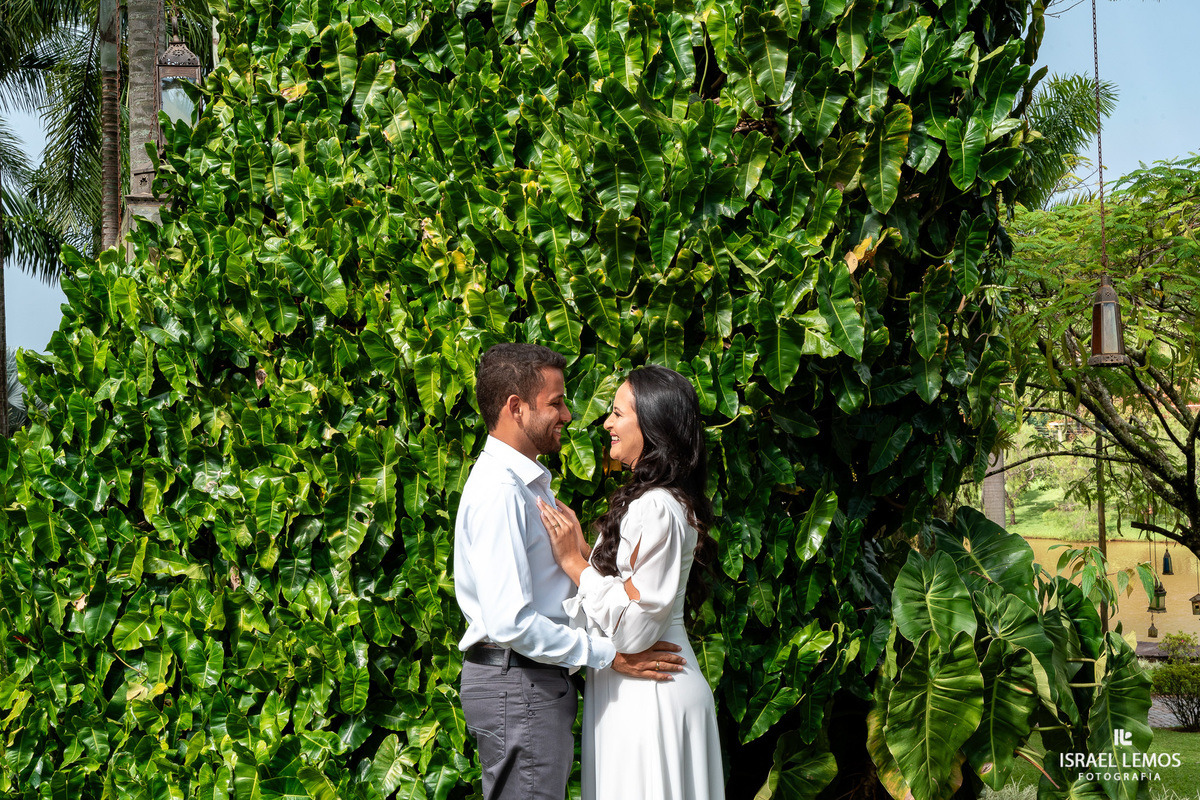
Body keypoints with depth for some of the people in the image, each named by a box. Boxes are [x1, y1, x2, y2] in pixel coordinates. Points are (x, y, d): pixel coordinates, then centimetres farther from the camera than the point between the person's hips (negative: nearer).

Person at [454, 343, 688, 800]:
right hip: (517, 687, -10)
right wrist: (608, 654, -18)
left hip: (540, 681, 10)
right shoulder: (499, 489, -18)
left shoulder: (529, 482, 17)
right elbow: (510, 624, -24)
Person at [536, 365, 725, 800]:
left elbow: (634, 625, -22)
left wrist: (574, 562, -16)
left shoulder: (657, 510, -20)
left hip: (649, 699, -10)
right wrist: (581, 547, 7)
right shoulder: (644, 499, 11)